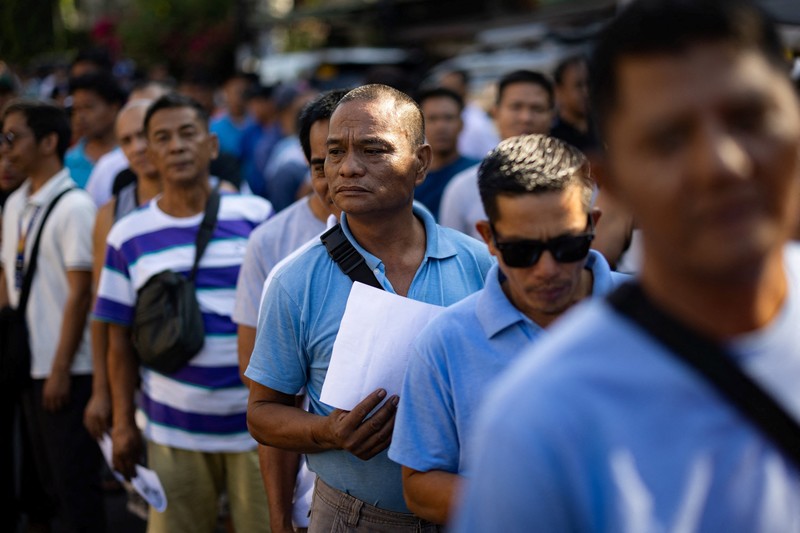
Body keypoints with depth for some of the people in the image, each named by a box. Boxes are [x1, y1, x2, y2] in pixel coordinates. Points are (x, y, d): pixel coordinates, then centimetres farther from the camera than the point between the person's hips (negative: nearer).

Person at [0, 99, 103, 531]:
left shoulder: (73, 207, -13)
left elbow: (79, 294, -15)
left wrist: (60, 371, -14)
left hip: (67, 370, -7)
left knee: (74, 480, 0)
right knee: (46, 475, 15)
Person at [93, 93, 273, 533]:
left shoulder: (255, 216, 0)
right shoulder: (128, 236, 4)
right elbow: (120, 339, 7)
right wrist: (122, 423, 5)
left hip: (256, 421, -1)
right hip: (173, 431, 1)